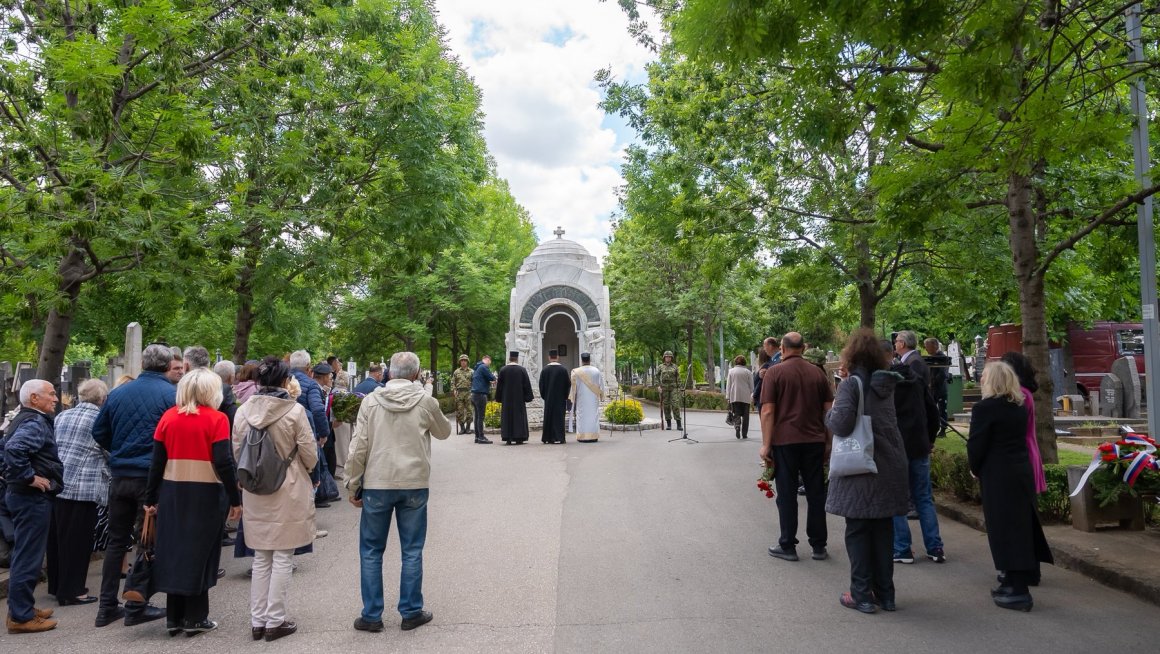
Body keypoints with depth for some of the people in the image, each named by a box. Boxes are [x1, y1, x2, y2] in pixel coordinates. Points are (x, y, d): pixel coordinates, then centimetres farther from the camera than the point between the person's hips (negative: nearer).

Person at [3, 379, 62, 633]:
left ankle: (23, 607, 28)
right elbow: (14, 449, -33)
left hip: (26, 496, 11)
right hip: (33, 497, -11)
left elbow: (11, 447, 25)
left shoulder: (27, 419, 15)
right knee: (29, 556, -4)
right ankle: (21, 616, 3)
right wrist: (30, 477, -24)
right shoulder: (34, 422, -17)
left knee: (26, 555, 18)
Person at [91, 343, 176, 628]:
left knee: (116, 540, 15)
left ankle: (107, 607, 19)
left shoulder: (118, 393, 4)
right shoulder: (172, 394, -11)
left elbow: (99, 432, 10)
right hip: (153, 478, -5)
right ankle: (136, 608, 9)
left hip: (120, 476, 5)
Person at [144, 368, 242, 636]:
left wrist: (151, 498, 12)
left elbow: (157, 461, 4)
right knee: (199, 552, 7)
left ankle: (174, 617, 22)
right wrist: (235, 499, -8)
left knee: (174, 550, 14)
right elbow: (223, 463, -14)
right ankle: (195, 618, 13)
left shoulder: (168, 417, 3)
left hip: (172, 493, 4)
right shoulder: (216, 419, -10)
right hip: (205, 494, -4)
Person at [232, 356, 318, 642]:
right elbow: (309, 455, -9)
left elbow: (237, 452, 5)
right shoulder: (295, 411, -14)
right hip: (288, 492, -4)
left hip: (254, 492, 4)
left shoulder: (243, 411, -1)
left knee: (260, 559, 15)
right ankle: (275, 621, 12)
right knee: (282, 559, 6)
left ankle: (257, 620, 21)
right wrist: (306, 473, 13)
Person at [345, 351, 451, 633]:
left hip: (377, 485, 0)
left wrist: (353, 485, 5)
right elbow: (444, 432, 14)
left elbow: (358, 447, -5)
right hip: (415, 484, 0)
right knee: (412, 551, 11)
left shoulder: (371, 401, -4)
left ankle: (371, 616, 18)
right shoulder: (426, 402, -4)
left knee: (371, 551, 13)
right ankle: (411, 612, 18)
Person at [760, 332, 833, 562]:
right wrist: (829, 442, 15)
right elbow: (828, 410, 8)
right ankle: (819, 546, 16)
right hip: (814, 441, 4)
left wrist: (766, 444, -7)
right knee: (816, 494, 10)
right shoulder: (817, 373, 7)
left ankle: (787, 546, 9)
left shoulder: (775, 373, -5)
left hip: (785, 441, -3)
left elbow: (767, 411, -10)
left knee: (787, 495, 4)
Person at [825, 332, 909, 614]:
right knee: (883, 529, 14)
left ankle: (862, 594, 9)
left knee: (857, 530, 4)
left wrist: (829, 415, -3)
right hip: (889, 466, 6)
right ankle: (885, 593, 22)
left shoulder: (851, 385, -13)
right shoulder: (886, 385, 7)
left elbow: (842, 424, -23)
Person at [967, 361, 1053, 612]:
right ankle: (1014, 582, 26)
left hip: (997, 477, -8)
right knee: (1021, 526, 14)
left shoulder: (984, 408, -15)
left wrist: (975, 469, 3)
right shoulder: (1020, 407, 9)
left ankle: (1018, 591, 1)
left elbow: (976, 445, -16)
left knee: (1005, 530, -2)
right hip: (1022, 472, 8)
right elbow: (1021, 438, 13)